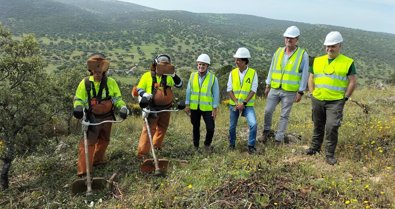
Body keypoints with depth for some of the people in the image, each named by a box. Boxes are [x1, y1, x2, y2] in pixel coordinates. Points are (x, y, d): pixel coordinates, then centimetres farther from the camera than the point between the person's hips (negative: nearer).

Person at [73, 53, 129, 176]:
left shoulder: (111, 82, -4)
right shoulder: (85, 83, -7)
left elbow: (117, 97, 3)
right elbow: (78, 99, 1)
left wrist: (122, 107, -15)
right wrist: (78, 107, -20)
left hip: (107, 117, 4)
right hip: (92, 118, -3)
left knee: (104, 140, 20)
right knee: (88, 142, -9)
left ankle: (97, 160, 42)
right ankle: (83, 170, -5)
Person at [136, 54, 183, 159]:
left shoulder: (168, 77, 3)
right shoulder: (147, 76, -5)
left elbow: (180, 85, -7)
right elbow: (139, 89, 0)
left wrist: (173, 75, -21)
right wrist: (145, 95, -21)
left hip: (165, 108, 5)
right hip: (152, 108, -5)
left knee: (162, 128, 19)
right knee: (148, 129, -11)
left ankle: (157, 145, 41)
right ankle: (142, 153, -8)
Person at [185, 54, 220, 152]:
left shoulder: (213, 78, -6)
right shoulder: (192, 76, 1)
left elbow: (216, 94, -4)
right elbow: (188, 91, 5)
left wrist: (215, 108, -7)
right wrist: (187, 105, 3)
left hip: (207, 108, -2)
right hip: (194, 107, 2)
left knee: (210, 128, -4)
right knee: (196, 127, 15)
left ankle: (207, 144, 23)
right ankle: (195, 146, 32)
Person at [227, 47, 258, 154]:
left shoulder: (253, 73, -7)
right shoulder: (233, 73, -2)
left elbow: (253, 90, -11)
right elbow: (229, 90, -2)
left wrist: (243, 103, -17)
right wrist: (236, 103, -13)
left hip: (248, 105, -2)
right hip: (234, 104, 2)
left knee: (253, 124, -19)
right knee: (232, 126, 12)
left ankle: (251, 146, -1)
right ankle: (232, 144, 35)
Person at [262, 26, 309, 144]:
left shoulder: (303, 54, -3)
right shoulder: (278, 52, 8)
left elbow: (305, 74, -3)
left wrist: (300, 92, -7)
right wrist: (268, 85, 11)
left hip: (290, 91, -3)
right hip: (274, 89, 3)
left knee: (284, 116, 5)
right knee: (268, 111, 1)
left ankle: (279, 138, 16)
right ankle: (266, 130, 26)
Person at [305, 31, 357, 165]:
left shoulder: (348, 62, -2)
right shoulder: (317, 61, 8)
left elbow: (353, 82, 0)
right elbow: (311, 79, 15)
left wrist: (345, 98, -3)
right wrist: (312, 94, 8)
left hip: (335, 102, -4)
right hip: (317, 100, 4)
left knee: (332, 127, -10)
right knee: (318, 126, 16)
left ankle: (330, 154, 5)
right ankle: (315, 147, 33)